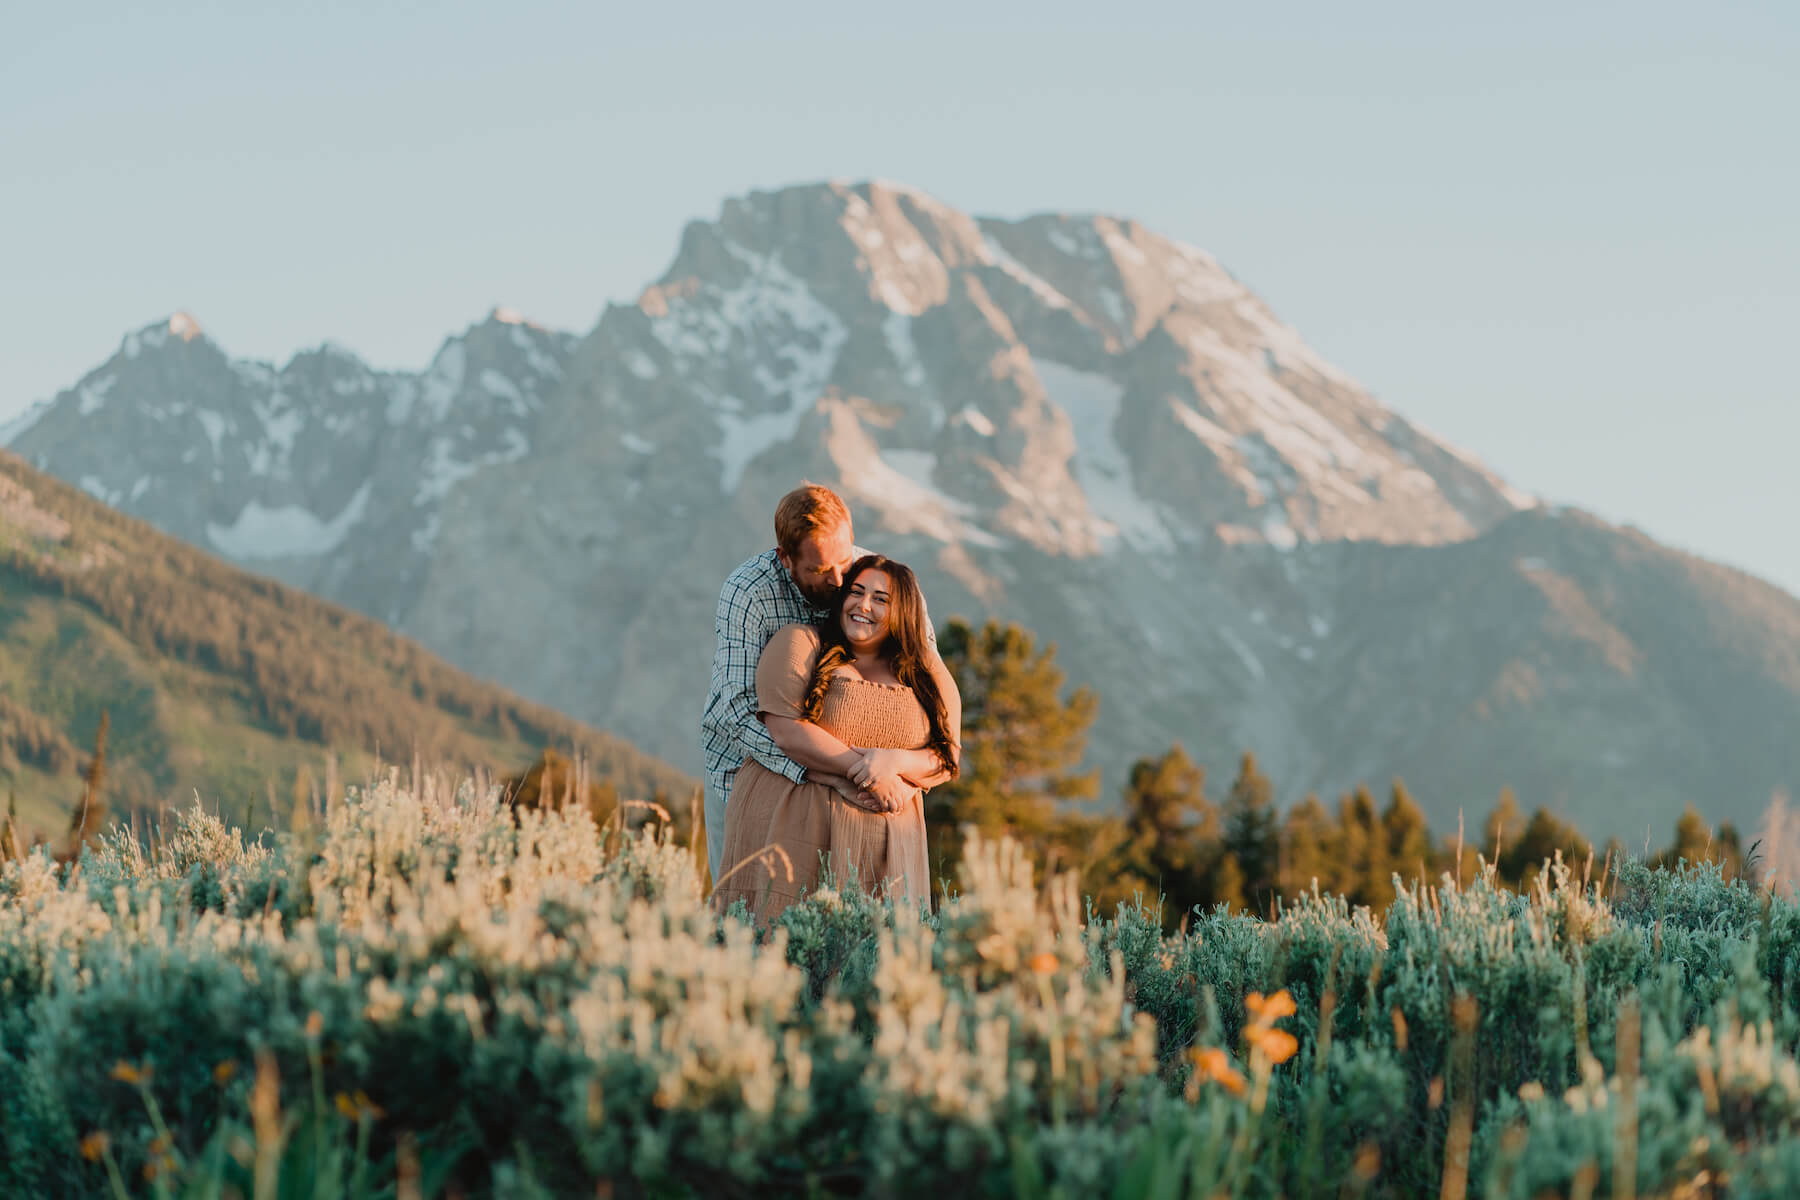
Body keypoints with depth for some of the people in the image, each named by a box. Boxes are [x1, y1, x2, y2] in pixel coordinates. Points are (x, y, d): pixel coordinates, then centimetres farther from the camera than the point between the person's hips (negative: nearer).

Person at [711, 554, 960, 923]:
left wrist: (893, 761, -14)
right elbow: (786, 729, -9)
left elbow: (947, 758, 7)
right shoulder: (799, 644, 3)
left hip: (883, 834, 3)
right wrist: (863, 770, -14)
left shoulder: (928, 674, 13)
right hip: (792, 823, -3)